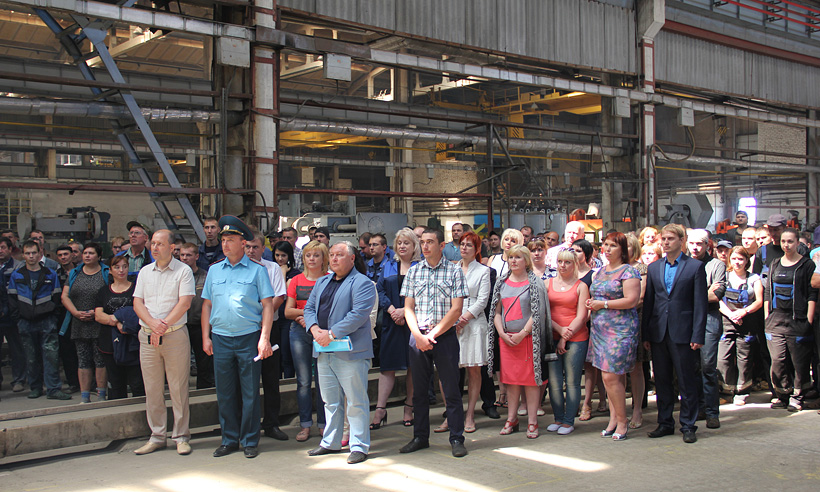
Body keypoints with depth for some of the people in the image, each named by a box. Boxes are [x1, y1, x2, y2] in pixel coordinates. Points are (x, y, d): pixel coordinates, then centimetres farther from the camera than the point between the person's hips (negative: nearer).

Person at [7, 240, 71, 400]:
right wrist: (18, 317, 0)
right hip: (26, 323, 1)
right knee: (31, 357, 7)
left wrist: (51, 313, 0)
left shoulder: (50, 274, 6)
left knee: (51, 355, -8)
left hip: (47, 321, -1)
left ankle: (53, 389, -6)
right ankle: (35, 388, 18)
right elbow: (12, 299, 8)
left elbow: (56, 297, 9)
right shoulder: (16, 276, 8)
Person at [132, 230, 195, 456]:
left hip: (175, 335, -4)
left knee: (178, 389, -1)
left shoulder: (183, 271, -1)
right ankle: (156, 437, 16)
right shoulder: (145, 272, 14)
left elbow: (184, 303, -10)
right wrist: (152, 323, -11)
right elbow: (137, 303, 7)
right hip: (147, 336, 5)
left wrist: (164, 325, -16)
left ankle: (181, 437, 7)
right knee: (152, 390, 7)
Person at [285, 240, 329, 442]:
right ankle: (305, 424, 11)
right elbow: (288, 311, 6)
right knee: (303, 380, 3)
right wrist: (308, 311, -10)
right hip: (299, 333, 2)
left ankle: (323, 423, 10)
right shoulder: (296, 281, 10)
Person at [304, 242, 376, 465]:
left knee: (356, 402, -1)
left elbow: (358, 314, -18)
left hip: (349, 352, -7)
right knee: (330, 401, 16)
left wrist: (331, 334, -19)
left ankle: (359, 446, 6)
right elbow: (309, 308, 15)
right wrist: (315, 329, -6)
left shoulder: (362, 283, -6)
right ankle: (330, 442, 27)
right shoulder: (322, 282, 19)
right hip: (323, 351, 7)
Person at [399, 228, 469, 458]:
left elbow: (456, 309, -7)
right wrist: (418, 335, -8)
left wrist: (433, 334, -11)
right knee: (419, 389, 9)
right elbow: (408, 308, 7)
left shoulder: (454, 271, -1)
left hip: (445, 336, -3)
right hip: (418, 335, 3)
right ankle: (420, 437, 20)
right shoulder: (413, 271, 8)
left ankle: (456, 439, 9)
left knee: (451, 389, 0)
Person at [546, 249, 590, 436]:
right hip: (552, 337, 2)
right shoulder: (548, 283, 10)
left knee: (572, 381, 0)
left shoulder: (581, 286, 3)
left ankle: (569, 421, 8)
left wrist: (565, 338, -7)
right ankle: (558, 418, 14)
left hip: (576, 338, -2)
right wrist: (559, 329, -8)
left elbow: (582, 316, -2)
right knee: (554, 381, 1)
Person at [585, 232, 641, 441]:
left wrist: (603, 304, -14)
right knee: (612, 377, 10)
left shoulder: (628, 271, -7)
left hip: (620, 330, -7)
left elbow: (631, 300, -16)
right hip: (600, 330, 7)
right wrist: (591, 303, 4)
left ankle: (622, 421, 5)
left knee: (611, 377, -9)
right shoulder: (600, 271, 17)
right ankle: (614, 418, 16)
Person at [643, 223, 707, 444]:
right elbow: (648, 302, 11)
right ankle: (665, 423, 21)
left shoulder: (695, 267, -1)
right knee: (661, 381, 11)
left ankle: (688, 426, 13)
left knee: (687, 382, 3)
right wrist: (645, 334, 6)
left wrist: (698, 336, -11)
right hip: (658, 333, 4)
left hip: (682, 333, -4)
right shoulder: (654, 268, 11)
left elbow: (700, 303, -5)